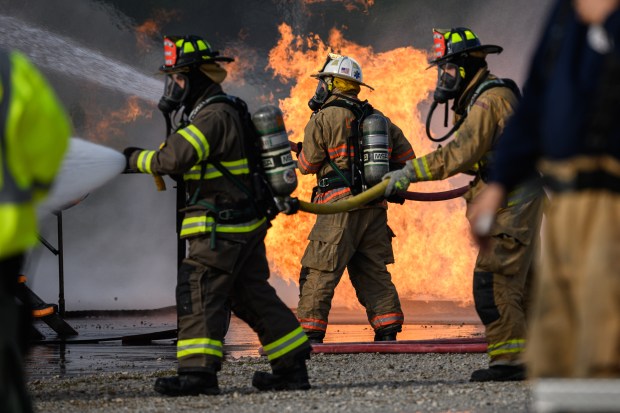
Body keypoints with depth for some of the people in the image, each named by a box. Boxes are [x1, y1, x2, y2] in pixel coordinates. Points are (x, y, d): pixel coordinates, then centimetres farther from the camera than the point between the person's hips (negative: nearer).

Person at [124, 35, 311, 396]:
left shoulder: (214, 116, -18)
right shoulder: (225, 110, 16)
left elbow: (173, 160, -26)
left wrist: (135, 159, -11)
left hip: (222, 229, -10)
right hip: (246, 226, 10)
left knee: (199, 292, -8)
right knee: (252, 295, 12)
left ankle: (199, 370, -10)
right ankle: (292, 366, 14)